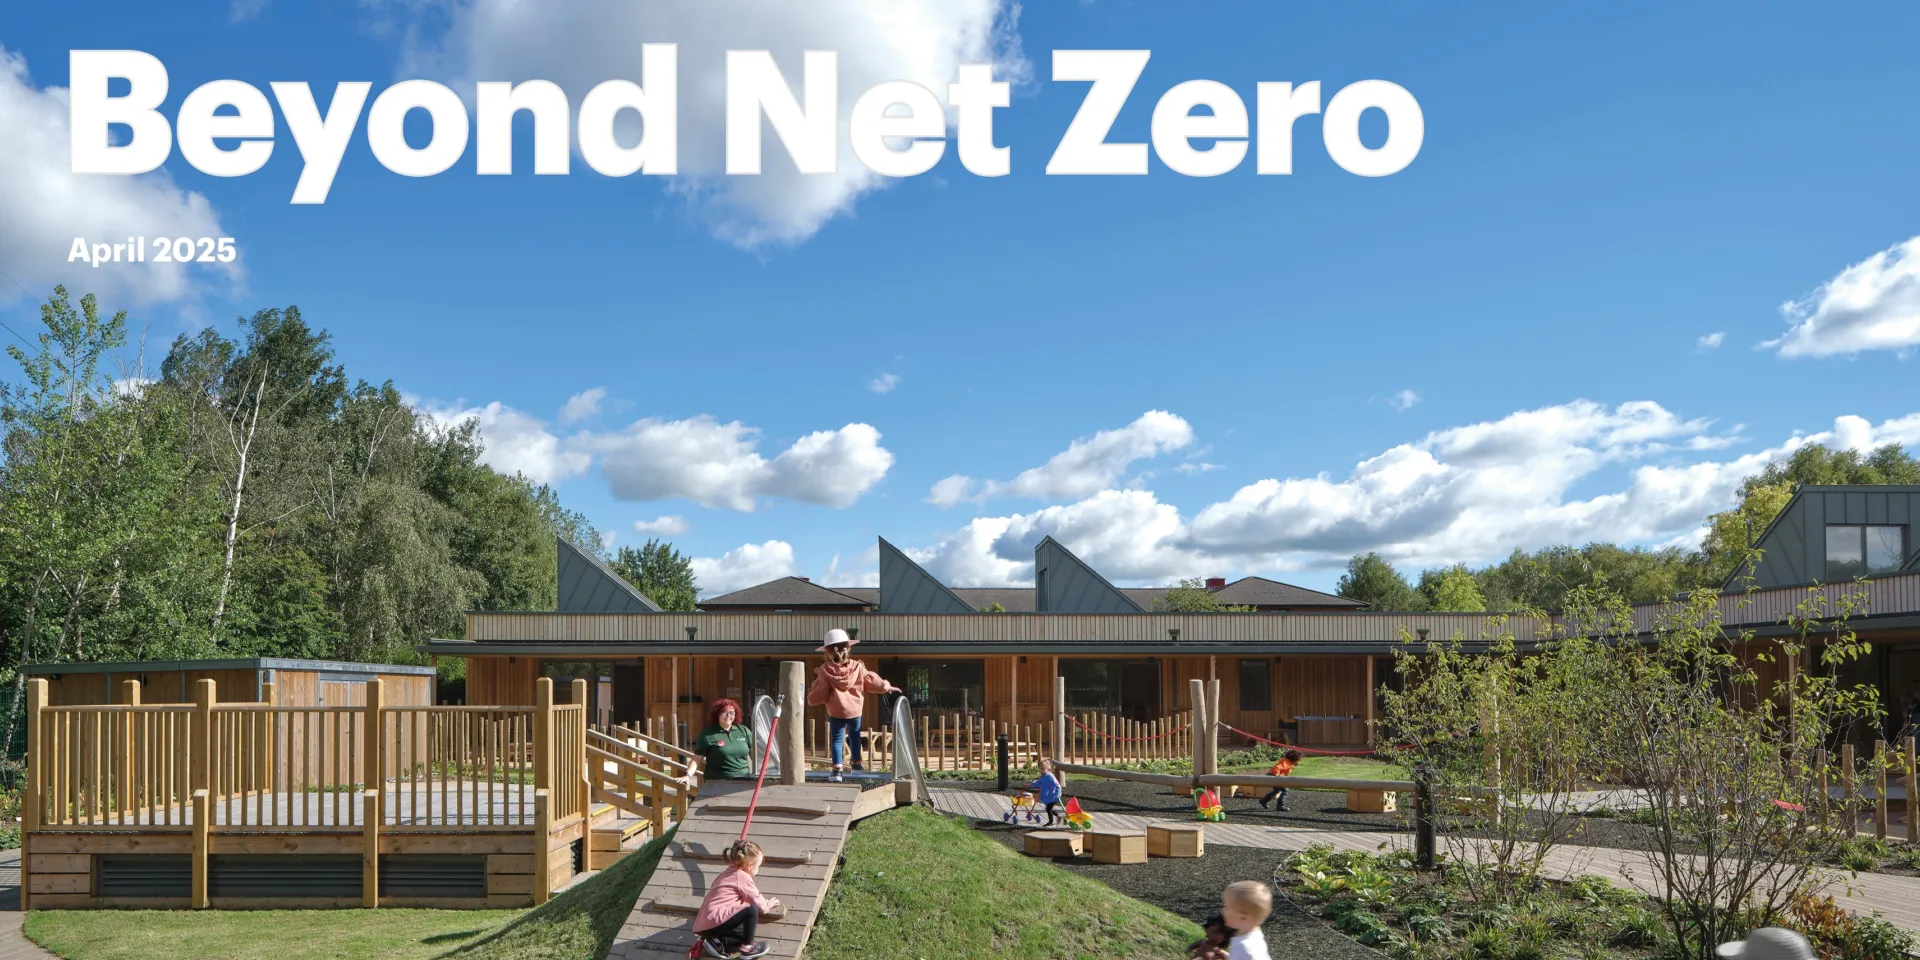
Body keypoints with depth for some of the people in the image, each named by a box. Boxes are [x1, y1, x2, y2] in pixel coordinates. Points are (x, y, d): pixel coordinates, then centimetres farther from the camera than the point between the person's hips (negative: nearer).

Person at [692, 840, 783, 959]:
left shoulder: (728, 873, 21)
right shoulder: (743, 877, -7)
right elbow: (756, 902, 0)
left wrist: (764, 902, 36)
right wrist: (767, 906, 21)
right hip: (715, 921, -10)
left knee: (745, 932, 19)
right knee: (751, 910, -13)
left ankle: (718, 943, 4)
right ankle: (747, 947, 0)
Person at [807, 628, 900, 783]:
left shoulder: (825, 670, -11)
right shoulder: (858, 667, -3)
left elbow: (820, 694, -9)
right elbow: (872, 680, 6)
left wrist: (810, 699, 12)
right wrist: (886, 687, 23)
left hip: (835, 712, -3)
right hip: (855, 710, 3)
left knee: (836, 739, 3)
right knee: (855, 736, 25)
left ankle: (837, 770, -8)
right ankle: (857, 762, 36)